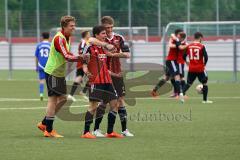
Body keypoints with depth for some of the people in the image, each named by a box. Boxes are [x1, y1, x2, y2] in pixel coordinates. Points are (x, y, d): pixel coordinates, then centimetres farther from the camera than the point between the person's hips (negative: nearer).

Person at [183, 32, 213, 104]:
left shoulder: (189, 46, 2)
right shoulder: (202, 46, -10)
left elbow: (184, 56, 5)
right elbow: (206, 57, -14)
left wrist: (187, 63, 22)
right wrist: (204, 64, 5)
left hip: (191, 69, 4)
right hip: (200, 69, -4)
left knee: (189, 83, 16)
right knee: (205, 83, 12)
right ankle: (205, 100, 12)